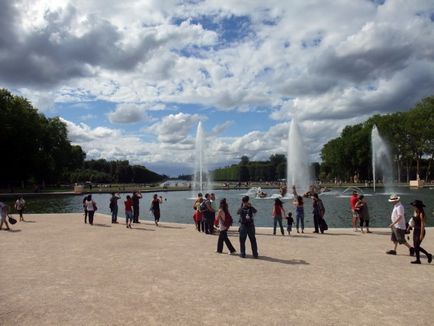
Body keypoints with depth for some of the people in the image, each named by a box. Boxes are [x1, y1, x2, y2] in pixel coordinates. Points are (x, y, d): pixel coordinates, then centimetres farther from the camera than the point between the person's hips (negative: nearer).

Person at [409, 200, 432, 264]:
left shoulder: (421, 214, -17)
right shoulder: (415, 212, 8)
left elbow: (422, 224, -19)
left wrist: (421, 234, -21)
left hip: (420, 231, -8)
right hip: (415, 230, 8)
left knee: (416, 246, -4)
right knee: (415, 246, 9)